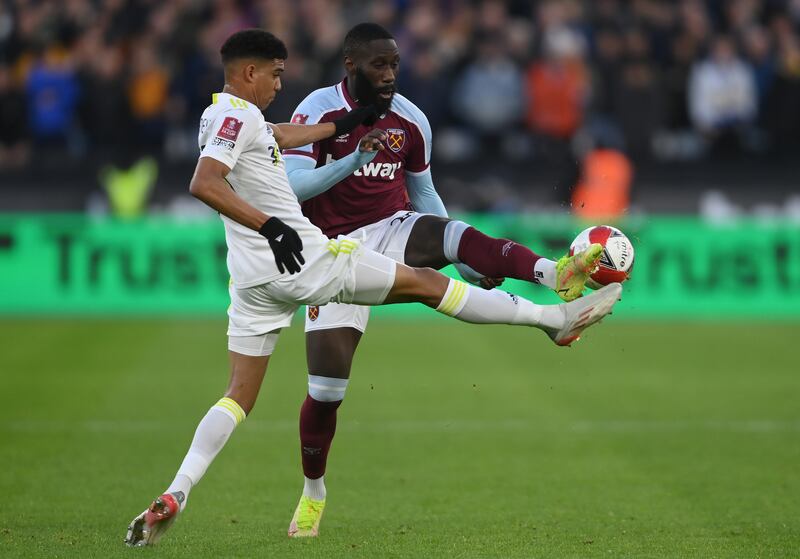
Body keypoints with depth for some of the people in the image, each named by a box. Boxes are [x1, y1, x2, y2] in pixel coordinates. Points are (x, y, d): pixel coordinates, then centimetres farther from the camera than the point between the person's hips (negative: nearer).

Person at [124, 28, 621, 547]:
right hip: (303, 260, -9)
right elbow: (203, 183, -27)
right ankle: (556, 318, 10)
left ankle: (174, 495, -9)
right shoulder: (239, 114, -13)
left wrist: (340, 127, 40)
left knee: (240, 395, 7)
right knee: (427, 282, 2)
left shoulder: (225, 115, 15)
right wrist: (269, 226, -32)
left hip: (253, 279, 9)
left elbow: (280, 136, 33)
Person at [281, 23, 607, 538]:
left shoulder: (410, 121, 2)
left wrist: (470, 262, 7)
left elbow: (423, 195, 14)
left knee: (457, 236, -32)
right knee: (326, 387, -5)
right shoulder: (318, 112, -10)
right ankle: (313, 492, 18)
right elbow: (291, 185, -20)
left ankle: (557, 276, -58)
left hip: (393, 230, 2)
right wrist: (351, 162, -34)